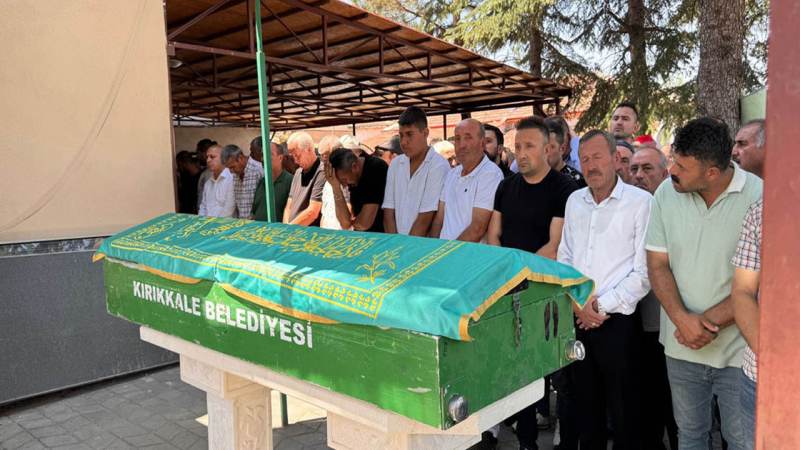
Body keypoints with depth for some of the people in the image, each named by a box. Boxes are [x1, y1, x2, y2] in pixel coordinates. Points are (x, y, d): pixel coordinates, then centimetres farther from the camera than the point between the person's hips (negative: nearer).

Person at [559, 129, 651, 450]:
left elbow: (644, 272, -11)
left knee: (624, 412, 7)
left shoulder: (641, 202, -7)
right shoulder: (574, 201, 10)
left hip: (618, 323, -5)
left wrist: (601, 306, -11)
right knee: (585, 406, 17)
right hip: (579, 322, 5)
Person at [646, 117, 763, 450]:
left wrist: (709, 322, -16)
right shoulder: (666, 193, -4)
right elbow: (658, 265, -1)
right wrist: (683, 319, -15)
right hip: (682, 347, 3)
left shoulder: (760, 198, -14)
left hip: (738, 350, -3)